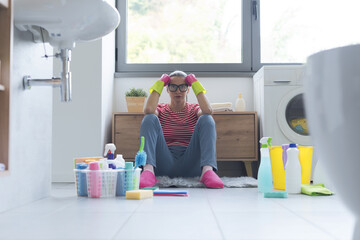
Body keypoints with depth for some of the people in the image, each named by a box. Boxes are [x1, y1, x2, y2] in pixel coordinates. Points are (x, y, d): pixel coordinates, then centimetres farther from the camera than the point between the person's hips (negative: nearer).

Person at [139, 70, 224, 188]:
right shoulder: (161, 109, 17)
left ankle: (207, 170, -40)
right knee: (150, 119, -15)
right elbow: (148, 110, -9)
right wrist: (160, 84, 3)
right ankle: (148, 170, -40)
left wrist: (195, 83, 2)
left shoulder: (194, 109, 17)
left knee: (206, 119, -16)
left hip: (190, 167, 0)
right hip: (164, 164, 0)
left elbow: (208, 111, -9)